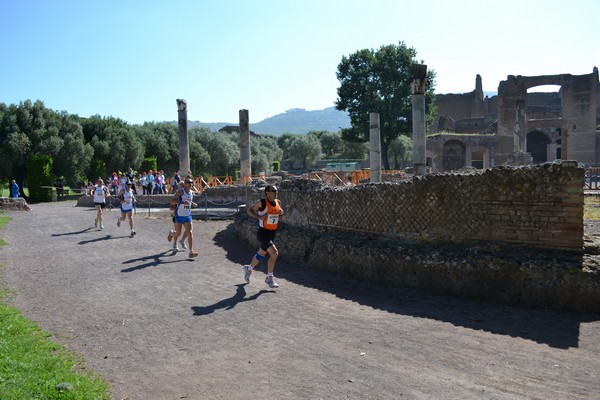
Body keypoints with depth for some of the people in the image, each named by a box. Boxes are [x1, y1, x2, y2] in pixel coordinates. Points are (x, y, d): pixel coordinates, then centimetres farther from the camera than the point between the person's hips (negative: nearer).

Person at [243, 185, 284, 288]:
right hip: (263, 232, -7)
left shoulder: (278, 202, 6)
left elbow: (279, 219, 17)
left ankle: (248, 269, 46)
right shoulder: (262, 203, -13)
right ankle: (269, 278, -3)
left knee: (261, 254, 21)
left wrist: (281, 213, -6)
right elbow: (249, 210, -5)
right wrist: (259, 217, -19)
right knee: (274, 253, -18)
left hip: (272, 233, 7)